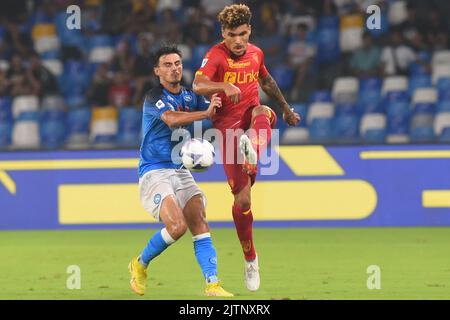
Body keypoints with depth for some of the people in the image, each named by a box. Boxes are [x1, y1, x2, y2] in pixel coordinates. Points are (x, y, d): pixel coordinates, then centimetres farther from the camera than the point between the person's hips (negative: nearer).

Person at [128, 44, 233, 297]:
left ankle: (212, 284, -15)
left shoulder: (190, 97, 11)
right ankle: (140, 265, 2)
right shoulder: (154, 98, -11)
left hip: (181, 171, 7)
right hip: (154, 172, -6)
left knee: (200, 225, -10)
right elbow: (172, 119, -31)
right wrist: (206, 113, -42)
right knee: (177, 226, -21)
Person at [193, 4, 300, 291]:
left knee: (263, 112, -36)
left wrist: (287, 110, 40)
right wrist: (225, 86, -43)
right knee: (242, 198, -7)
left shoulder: (256, 53, 9)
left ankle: (253, 150, -66)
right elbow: (197, 86, -25)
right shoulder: (216, 55, -8)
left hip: (252, 115, 4)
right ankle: (251, 260, 8)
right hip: (228, 124, -4)